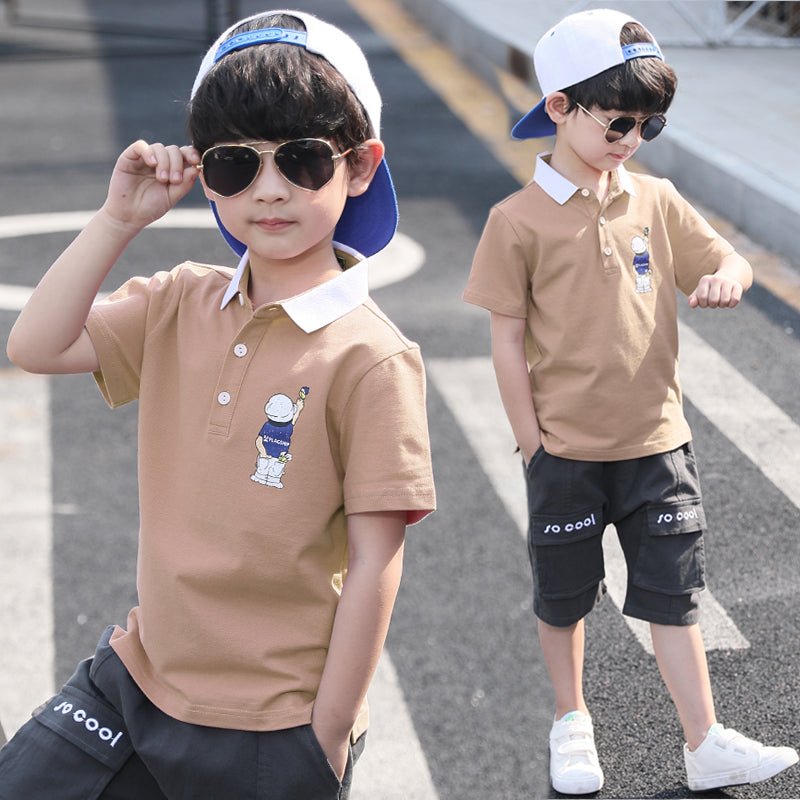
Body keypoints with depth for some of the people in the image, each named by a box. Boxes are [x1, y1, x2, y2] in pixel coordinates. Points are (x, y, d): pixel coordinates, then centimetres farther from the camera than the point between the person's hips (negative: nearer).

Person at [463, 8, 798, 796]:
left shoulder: (656, 201, 0)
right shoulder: (519, 220, -11)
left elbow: (727, 260, 6)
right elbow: (509, 342, -8)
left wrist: (725, 279, -19)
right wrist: (536, 448, -8)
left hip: (657, 442, 3)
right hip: (566, 451, -2)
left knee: (673, 596, 7)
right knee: (562, 596, 15)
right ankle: (571, 721, 35)